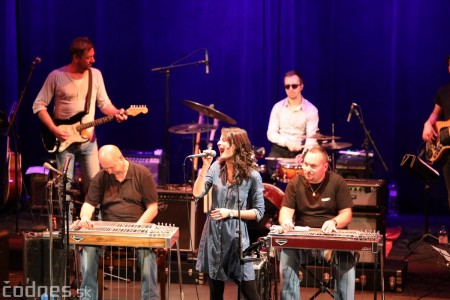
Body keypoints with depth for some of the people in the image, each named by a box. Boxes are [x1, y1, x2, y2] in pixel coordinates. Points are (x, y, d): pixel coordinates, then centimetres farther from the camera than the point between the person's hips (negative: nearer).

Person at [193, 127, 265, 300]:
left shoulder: (252, 176, -9)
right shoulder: (216, 167, 1)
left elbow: (258, 212, -5)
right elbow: (197, 193, -9)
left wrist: (231, 213, -13)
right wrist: (205, 166, -13)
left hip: (236, 238, -4)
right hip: (213, 236, 4)